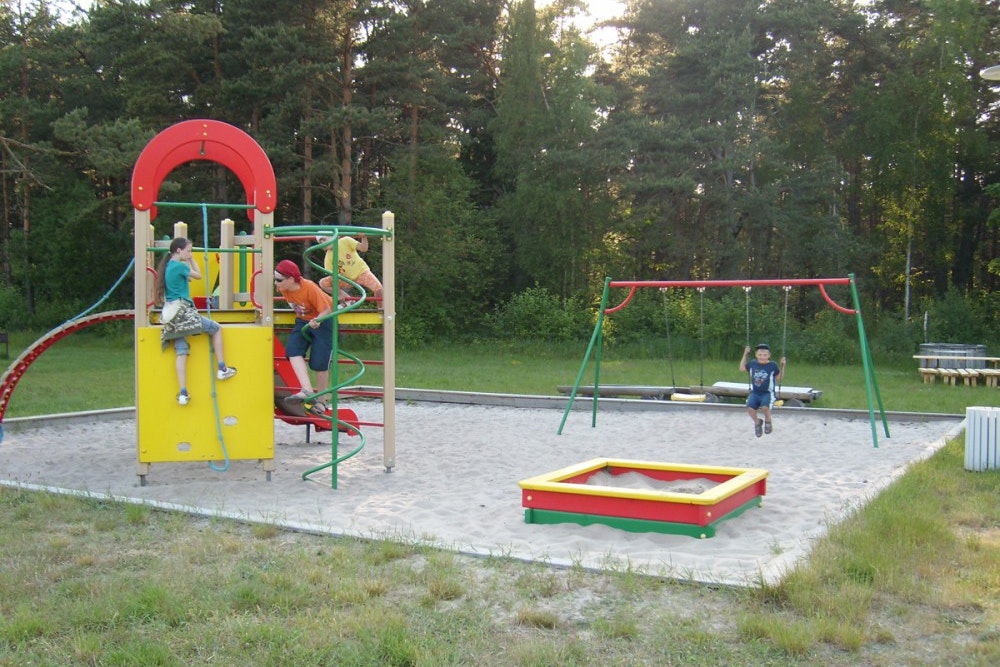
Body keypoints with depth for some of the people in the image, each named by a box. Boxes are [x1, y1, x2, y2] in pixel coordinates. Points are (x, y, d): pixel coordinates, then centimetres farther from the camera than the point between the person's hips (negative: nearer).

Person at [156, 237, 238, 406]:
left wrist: (188, 260, 22)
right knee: (216, 328, 7)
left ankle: (183, 393, -1)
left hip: (173, 316, 8)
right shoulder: (180, 266, -11)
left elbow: (187, 278, 23)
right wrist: (190, 259, 15)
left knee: (181, 352, 5)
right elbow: (198, 276, 6)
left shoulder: (168, 266, 14)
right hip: (183, 312, -8)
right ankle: (222, 369, 8)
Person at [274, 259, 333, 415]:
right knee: (293, 350, -20)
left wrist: (317, 320, -43)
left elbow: (326, 310, -26)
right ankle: (307, 390, -30)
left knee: (319, 362, -8)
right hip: (303, 321, 6)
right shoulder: (284, 287, -12)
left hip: (323, 320, -6)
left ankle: (321, 401, 9)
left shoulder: (310, 288, -30)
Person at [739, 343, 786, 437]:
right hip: (755, 393, 3)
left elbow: (779, 378, 7)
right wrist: (745, 355, 14)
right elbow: (742, 368, 21)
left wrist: (782, 366, -2)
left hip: (768, 393, -3)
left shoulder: (772, 366, -2)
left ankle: (768, 421, 4)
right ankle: (757, 422, 9)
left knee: (765, 407, -34)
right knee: (750, 408, -26)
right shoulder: (752, 363, 5)